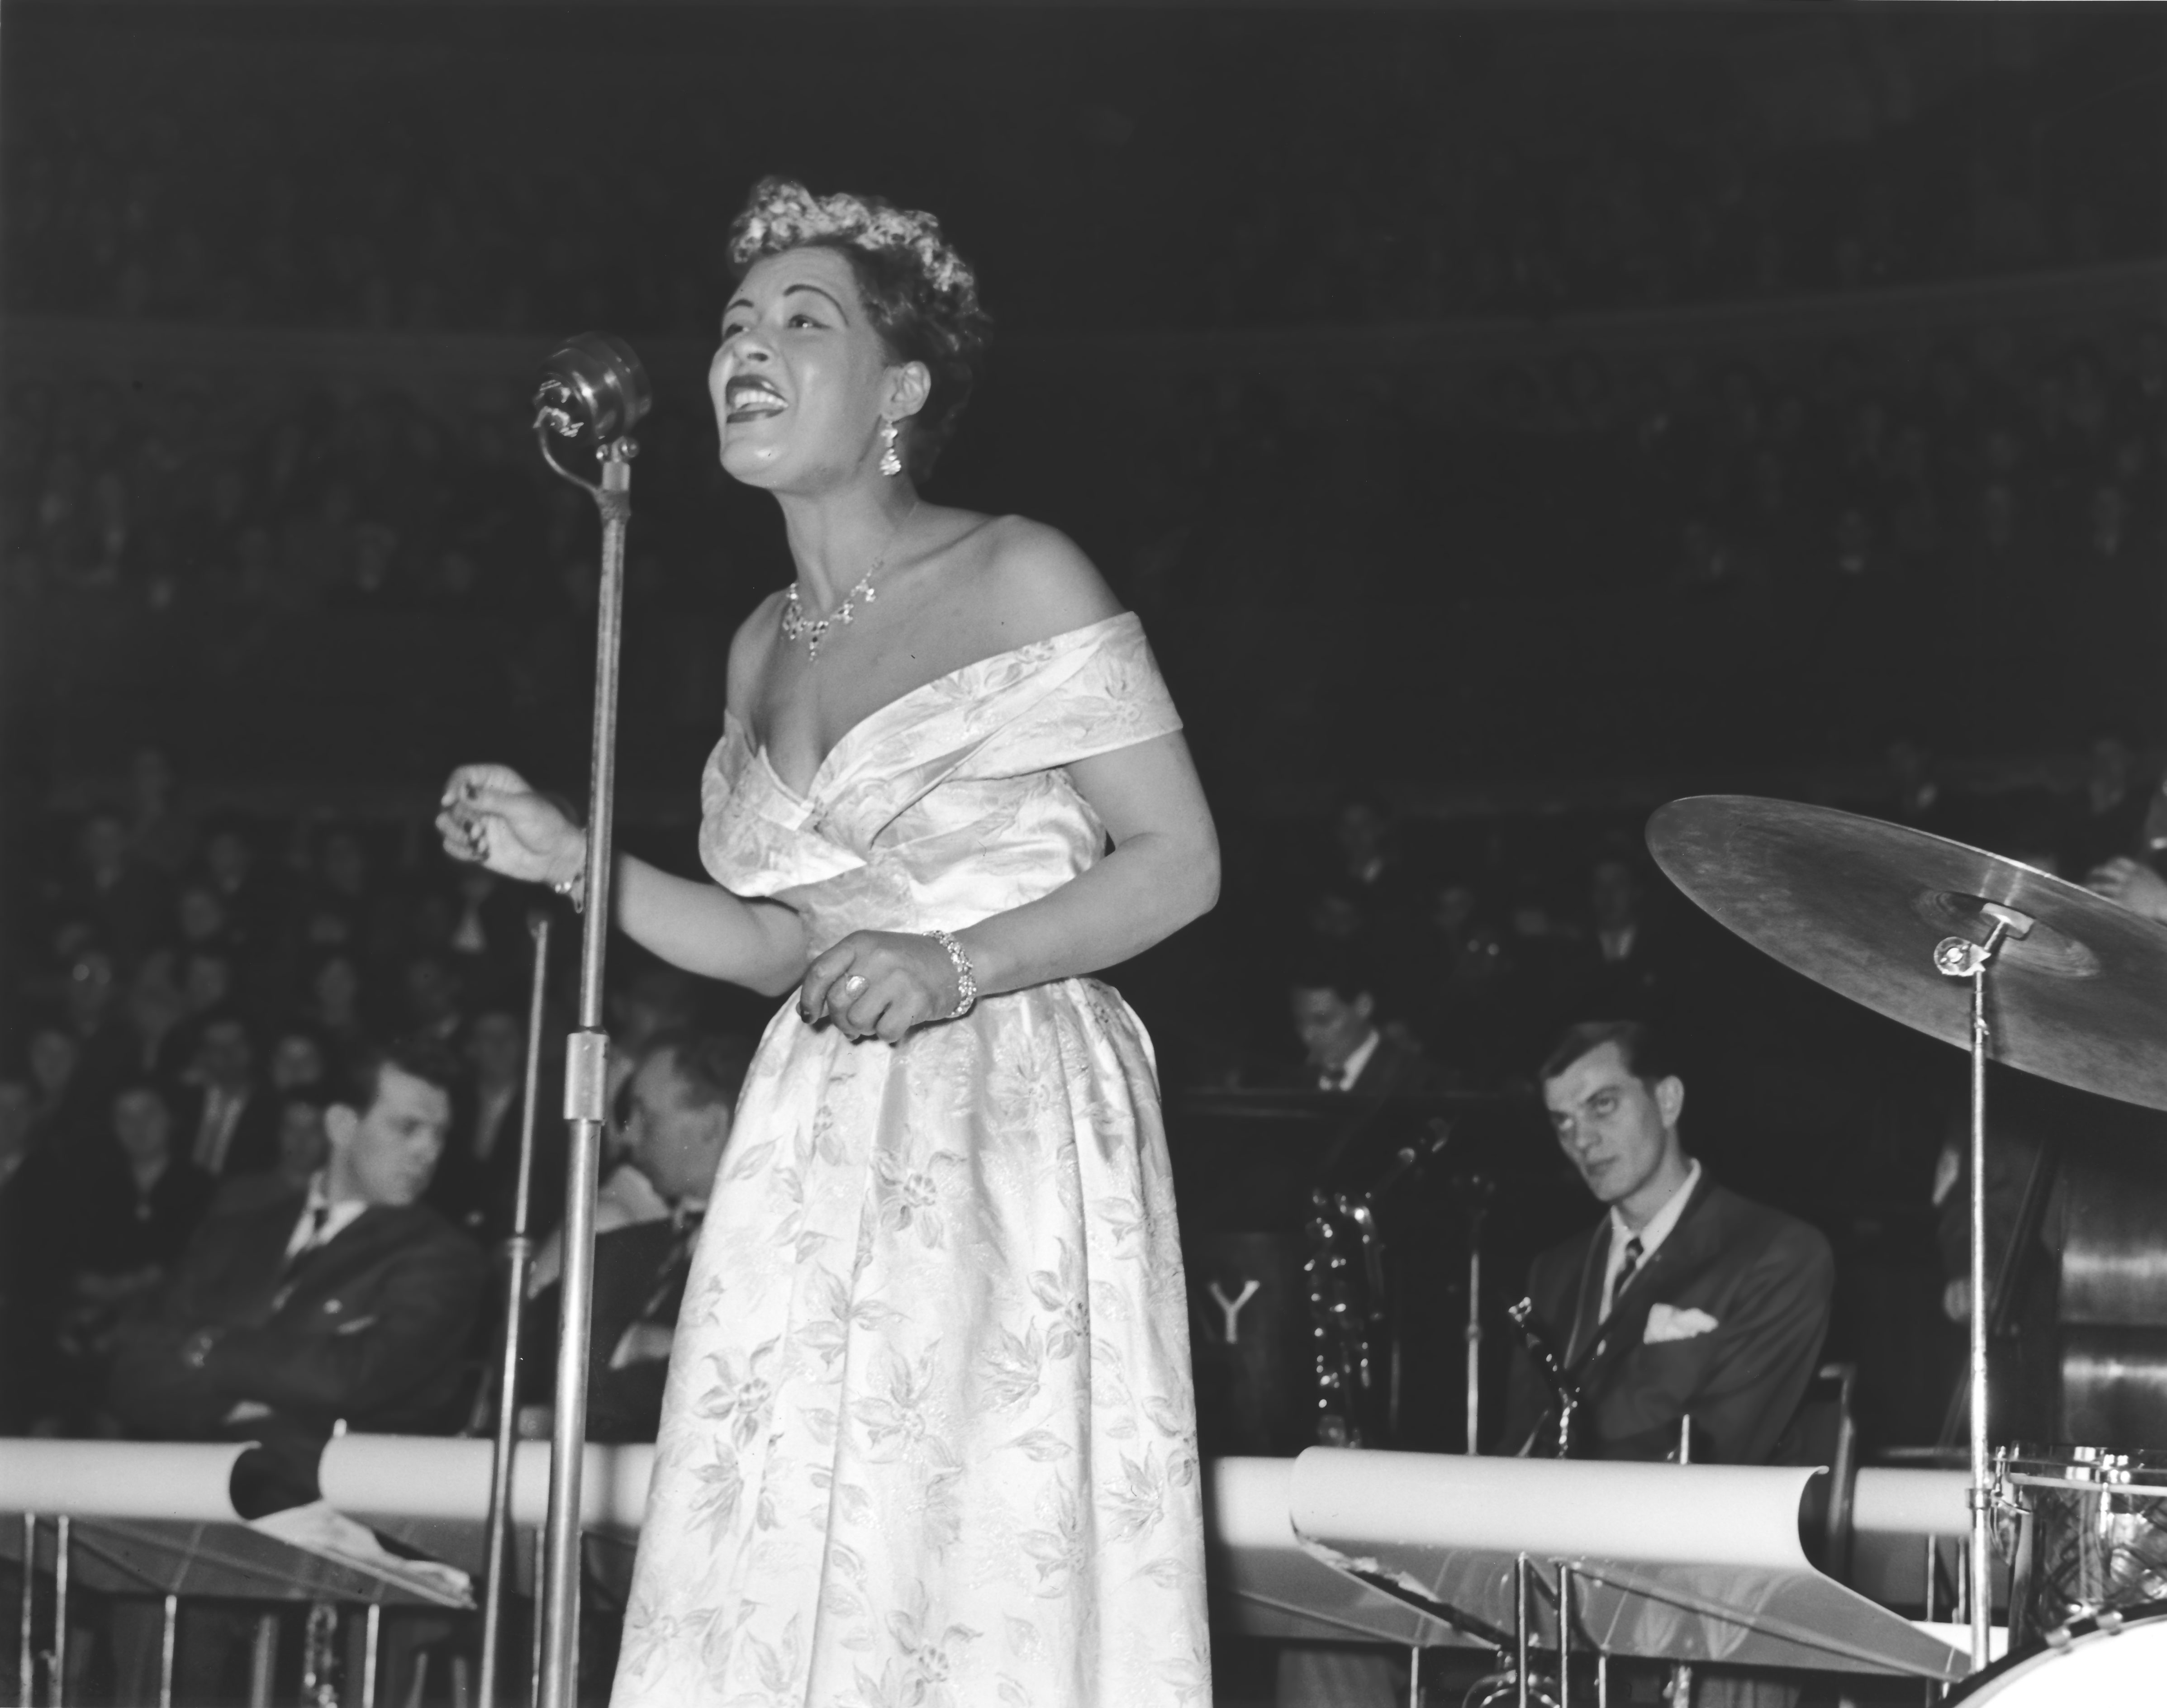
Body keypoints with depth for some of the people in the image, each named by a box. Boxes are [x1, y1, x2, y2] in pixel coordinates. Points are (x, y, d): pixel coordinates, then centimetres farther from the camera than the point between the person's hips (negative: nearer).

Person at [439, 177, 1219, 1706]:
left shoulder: (1021, 577, -5)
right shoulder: (764, 646, 14)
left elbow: (1180, 863, -5)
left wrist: (954, 966, -17)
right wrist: (574, 865, 7)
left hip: (1014, 1137, -6)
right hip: (820, 1157, 6)